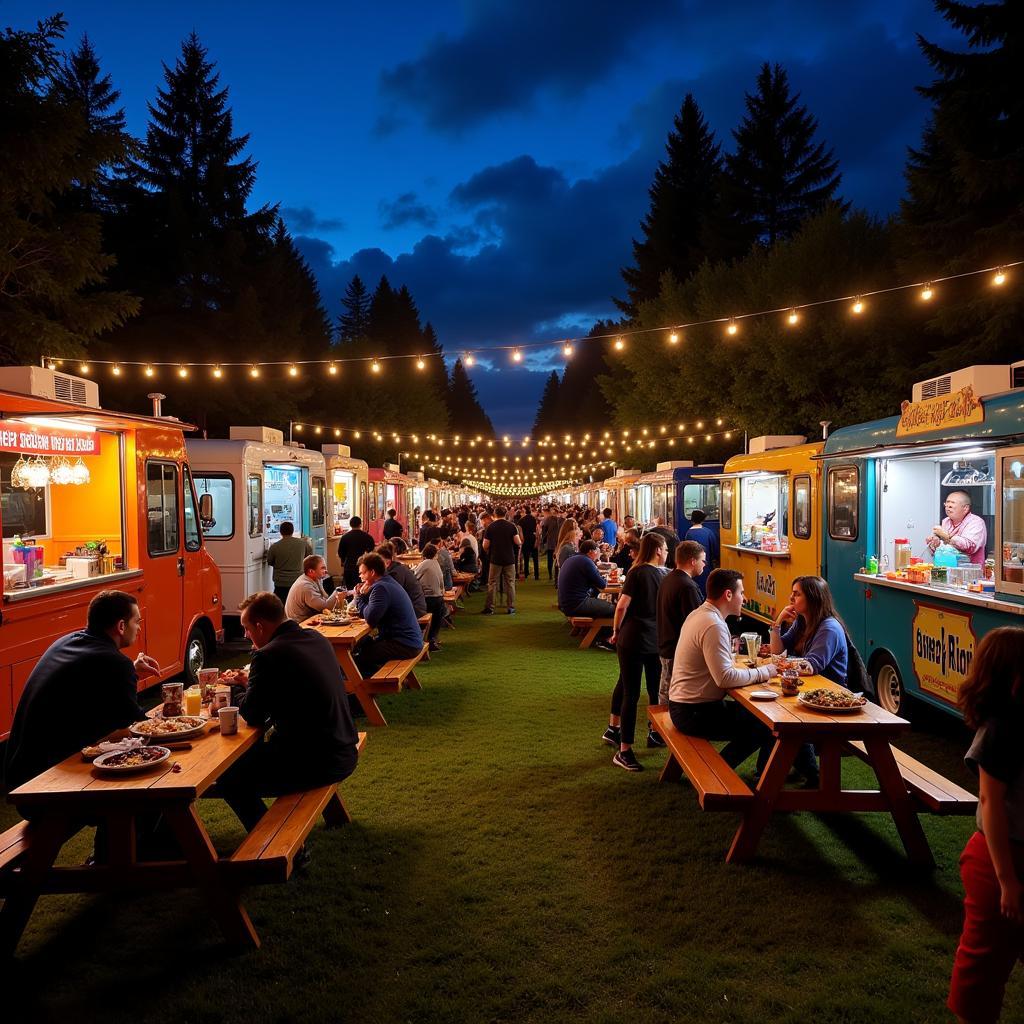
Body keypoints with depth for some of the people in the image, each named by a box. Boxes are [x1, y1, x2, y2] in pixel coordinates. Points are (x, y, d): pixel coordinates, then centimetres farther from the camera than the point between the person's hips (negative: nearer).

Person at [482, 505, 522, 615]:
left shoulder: (491, 527, -5)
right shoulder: (511, 526, -5)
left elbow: (485, 545, -5)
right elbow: (518, 542, -9)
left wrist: (489, 553, 15)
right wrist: (520, 541, 14)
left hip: (495, 559, 0)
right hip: (509, 559, 1)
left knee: (492, 584, 6)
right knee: (510, 583, 8)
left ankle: (489, 608, 6)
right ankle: (511, 608, 8)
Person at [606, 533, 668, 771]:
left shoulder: (636, 573, -6)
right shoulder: (665, 576, 1)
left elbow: (622, 606, -13)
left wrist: (616, 631, 1)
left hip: (632, 638, -2)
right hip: (656, 641, 2)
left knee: (629, 691, 6)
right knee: (656, 690, 16)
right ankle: (655, 733, 28)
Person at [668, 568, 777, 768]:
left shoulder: (698, 615, 9)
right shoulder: (714, 626, -22)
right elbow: (725, 678, -27)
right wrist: (762, 672, -16)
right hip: (694, 713, -10)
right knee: (764, 727, -6)